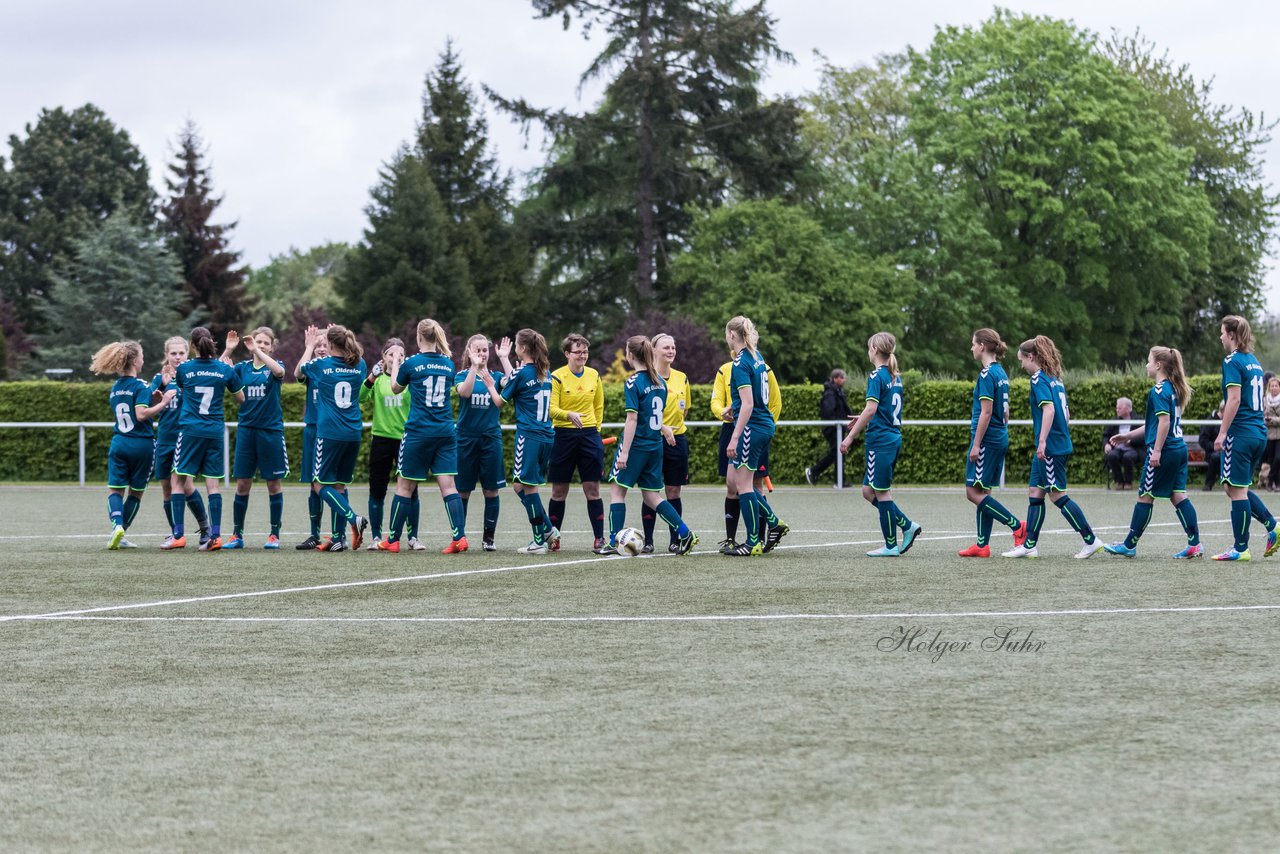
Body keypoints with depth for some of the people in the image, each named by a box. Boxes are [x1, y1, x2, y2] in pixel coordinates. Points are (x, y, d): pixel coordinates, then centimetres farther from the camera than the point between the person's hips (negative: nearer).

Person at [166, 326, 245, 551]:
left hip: (190, 430, -3)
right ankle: (215, 535, -5)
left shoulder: (184, 368, -1)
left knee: (183, 481, 3)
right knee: (212, 483, 2)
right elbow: (241, 398, 14)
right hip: (215, 431, 3)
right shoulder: (224, 370, 3)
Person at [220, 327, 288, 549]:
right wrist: (228, 350, -17)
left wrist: (257, 351, -27)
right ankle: (237, 535, 9)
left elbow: (279, 370, -25)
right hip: (246, 429, 2)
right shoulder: (243, 367, 7)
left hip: (271, 430, -2)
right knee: (242, 484, 2)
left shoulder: (273, 366, -1)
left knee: (274, 484, 2)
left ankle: (274, 534, 11)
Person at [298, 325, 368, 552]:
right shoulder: (359, 366, 4)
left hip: (329, 433, -5)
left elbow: (301, 367, 17)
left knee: (320, 484, 0)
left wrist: (310, 345, 34)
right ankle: (339, 537, 9)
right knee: (340, 484, 12)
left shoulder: (321, 365, -6)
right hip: (353, 433, 5)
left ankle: (353, 518, -20)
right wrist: (336, 336, 41)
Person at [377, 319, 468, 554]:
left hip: (418, 432, -4)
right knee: (448, 485, -1)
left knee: (405, 486, 6)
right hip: (446, 431, 4)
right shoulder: (448, 364, 5)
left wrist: (395, 368, 31)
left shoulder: (412, 363, -6)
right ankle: (459, 537, -14)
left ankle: (393, 540, 13)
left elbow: (396, 388, 11)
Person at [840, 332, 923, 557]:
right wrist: (864, 420, 25)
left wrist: (850, 437, -16)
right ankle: (908, 526, 11)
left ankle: (891, 545, 2)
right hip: (894, 438, 9)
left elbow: (871, 409, -20)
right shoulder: (896, 377, 14)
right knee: (869, 491, 14)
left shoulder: (877, 376, -13)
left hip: (880, 440, -9)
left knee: (881, 492, -2)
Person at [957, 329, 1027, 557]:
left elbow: (986, 412, -19)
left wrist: (976, 444, -18)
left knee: (974, 492, -6)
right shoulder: (1001, 373, 13)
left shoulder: (987, 374, -15)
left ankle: (1017, 526, -9)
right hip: (1001, 439, 10)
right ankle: (982, 545, 9)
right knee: (983, 492, 10)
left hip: (987, 439, -10)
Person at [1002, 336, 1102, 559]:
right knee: (1034, 493, 9)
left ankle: (1091, 541, -2)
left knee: (1058, 495, -4)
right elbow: (1066, 414, 20)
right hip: (1061, 444, 9)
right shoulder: (1055, 380, 15)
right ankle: (1029, 545, 10)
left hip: (1050, 447, -9)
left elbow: (1049, 409, -24)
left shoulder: (1039, 379, -12)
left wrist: (1042, 441, -26)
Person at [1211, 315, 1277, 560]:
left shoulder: (1233, 361, -10)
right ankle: (1272, 527, 5)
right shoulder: (1253, 361, 16)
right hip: (1259, 432, 9)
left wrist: (1222, 433, -17)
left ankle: (1241, 548, -2)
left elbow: (1235, 399, -18)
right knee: (1238, 487, 16)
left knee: (1236, 489, -3)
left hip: (1241, 432, -9)